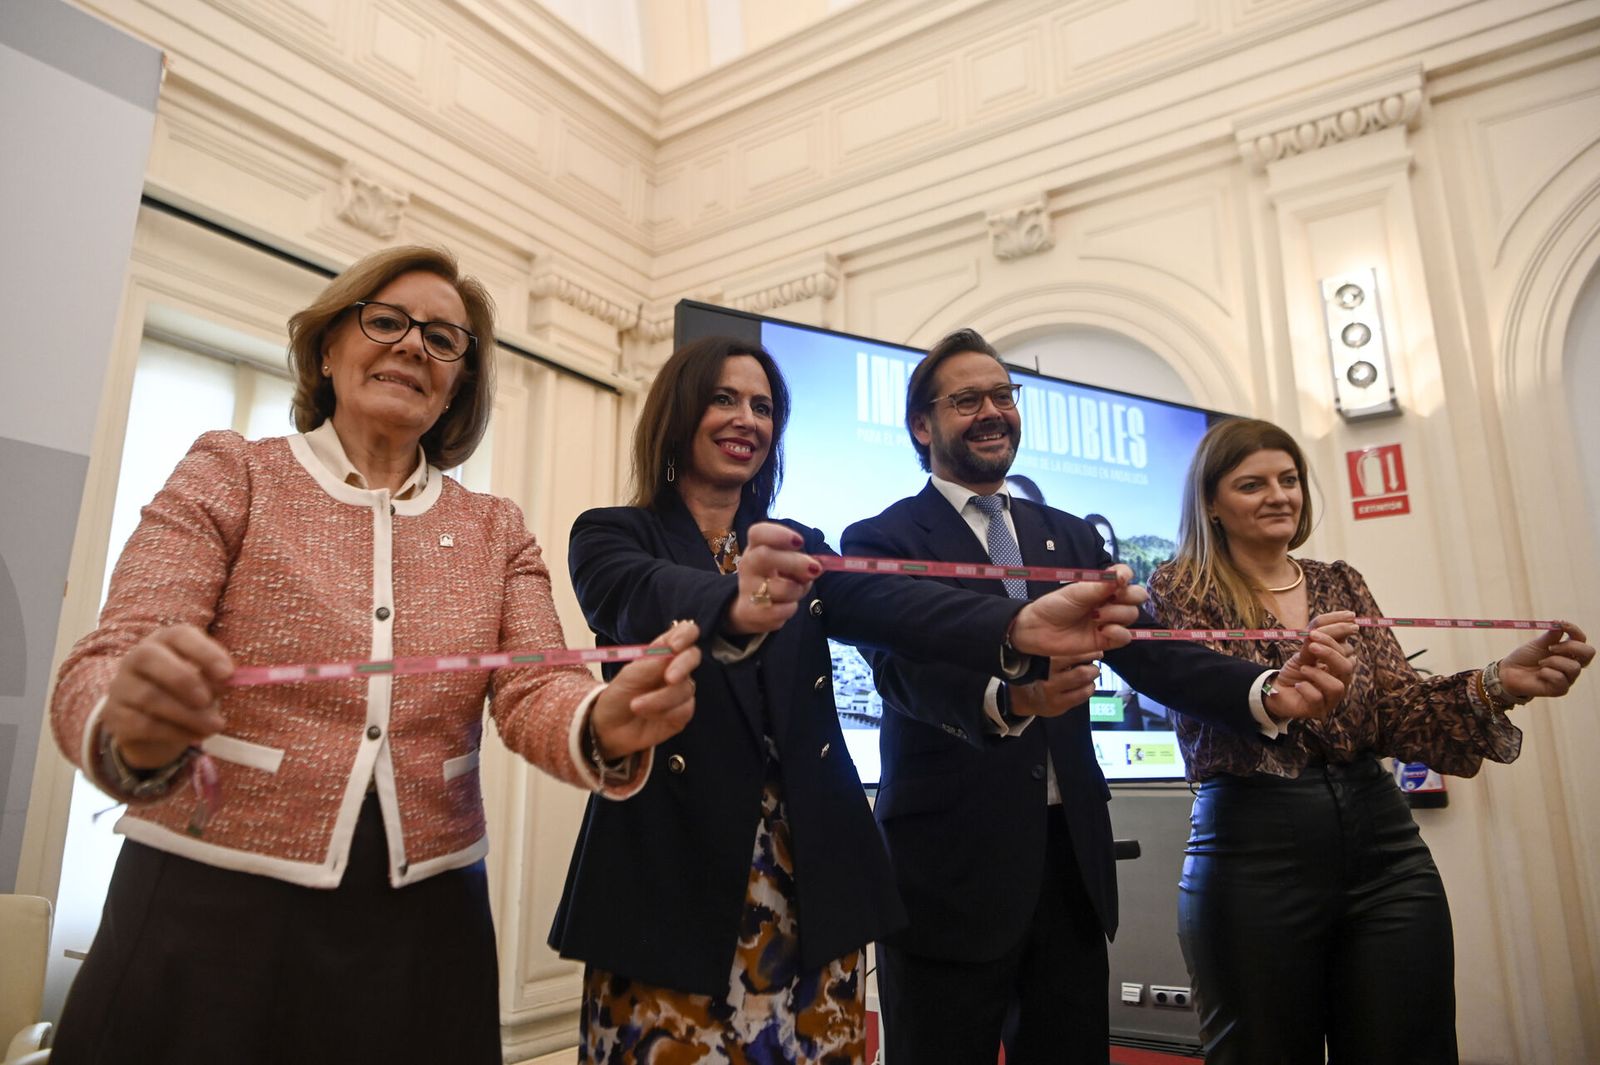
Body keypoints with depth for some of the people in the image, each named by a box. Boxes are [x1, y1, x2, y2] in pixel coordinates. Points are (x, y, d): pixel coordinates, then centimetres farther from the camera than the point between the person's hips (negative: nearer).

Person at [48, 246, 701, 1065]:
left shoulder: (497, 531, 5)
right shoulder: (231, 474, -1)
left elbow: (534, 694, -6)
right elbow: (105, 668, -10)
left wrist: (603, 725, -30)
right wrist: (130, 726, -34)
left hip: (425, 928, 3)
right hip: (209, 913, -2)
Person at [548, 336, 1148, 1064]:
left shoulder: (799, 545, 10)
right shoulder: (610, 536, 0)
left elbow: (887, 605, -10)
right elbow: (646, 600, -24)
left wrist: (1021, 626, -29)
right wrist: (735, 606, -47)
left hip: (810, 881, 4)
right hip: (670, 880, -3)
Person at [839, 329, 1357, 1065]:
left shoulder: (1069, 537, 12)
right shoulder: (881, 540, -4)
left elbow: (1146, 646, -1)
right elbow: (904, 665, -21)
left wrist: (1266, 693, -19)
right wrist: (1006, 697, -41)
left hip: (1071, 860, 5)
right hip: (951, 866, -4)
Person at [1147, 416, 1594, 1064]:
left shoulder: (1341, 584, 13)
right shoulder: (1182, 590, -2)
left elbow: (1397, 711, 4)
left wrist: (1498, 684, -14)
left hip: (1384, 847, 5)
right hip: (1253, 858, -4)